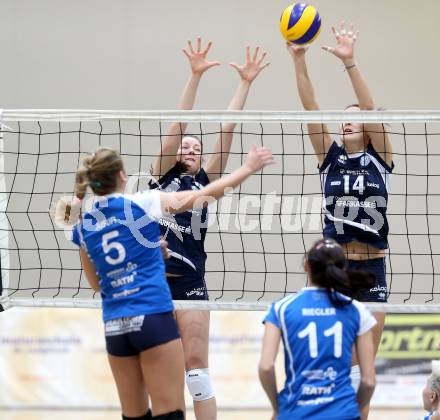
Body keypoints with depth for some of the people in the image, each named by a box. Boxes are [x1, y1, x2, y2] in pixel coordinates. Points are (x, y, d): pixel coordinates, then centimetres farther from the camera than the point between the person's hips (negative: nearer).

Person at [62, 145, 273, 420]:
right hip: (153, 316, -5)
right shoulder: (139, 203, -4)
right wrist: (249, 168, 13)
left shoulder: (83, 227, 9)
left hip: (115, 326, 5)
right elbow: (205, 195, 2)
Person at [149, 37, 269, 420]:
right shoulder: (163, 174, 8)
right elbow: (179, 123, 0)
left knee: (196, 366, -4)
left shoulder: (204, 180, 14)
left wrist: (246, 84, 5)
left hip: (191, 281, 1)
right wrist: (195, 75, -8)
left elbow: (226, 131, 10)